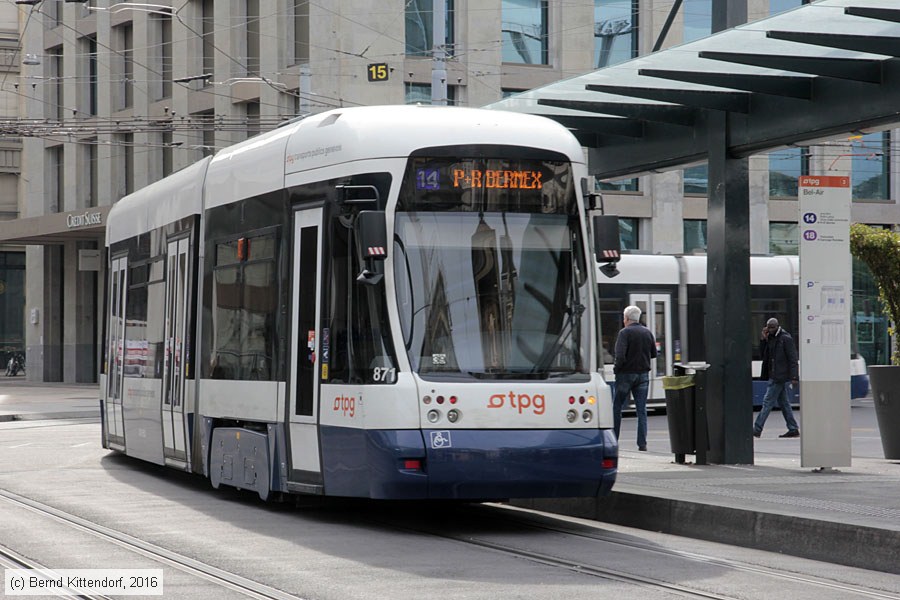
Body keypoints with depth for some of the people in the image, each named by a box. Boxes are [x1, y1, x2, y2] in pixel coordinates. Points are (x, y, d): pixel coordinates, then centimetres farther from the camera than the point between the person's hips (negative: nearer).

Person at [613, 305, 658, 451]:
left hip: (626, 373, -4)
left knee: (617, 407, 7)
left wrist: (616, 369, -5)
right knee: (641, 410, 5)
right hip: (643, 374, 4)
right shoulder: (648, 333, 6)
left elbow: (620, 355, -19)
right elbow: (654, 354, 10)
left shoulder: (625, 332, -11)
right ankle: (642, 443, -1)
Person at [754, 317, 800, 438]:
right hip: (774, 376, 9)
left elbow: (792, 358, -13)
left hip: (780, 377, -9)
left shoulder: (786, 339, -10)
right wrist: (764, 340, 0)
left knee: (768, 402, -8)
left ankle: (757, 429, -6)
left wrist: (793, 377, -19)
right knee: (783, 403, 10)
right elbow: (763, 354, 13)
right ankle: (793, 429, 13)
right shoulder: (770, 338, 14)